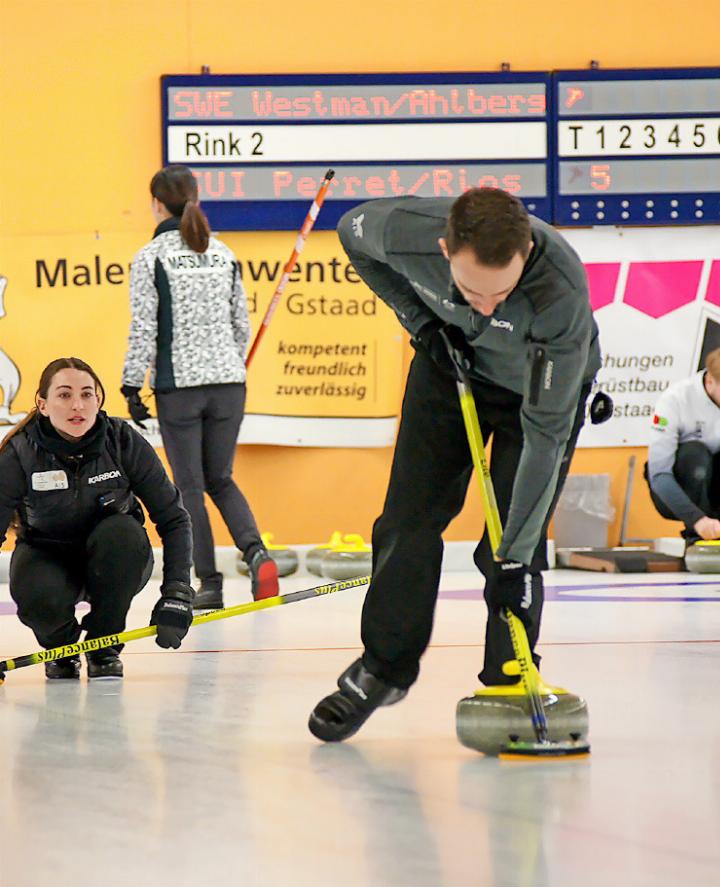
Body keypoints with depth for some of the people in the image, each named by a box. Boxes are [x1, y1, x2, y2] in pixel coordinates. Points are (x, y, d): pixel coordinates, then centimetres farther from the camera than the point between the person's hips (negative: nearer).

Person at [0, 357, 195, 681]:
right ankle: (60, 647, 3)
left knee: (122, 531, -33)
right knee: (39, 598, -35)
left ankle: (104, 645, -12)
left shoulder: (124, 442, -20)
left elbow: (173, 519, -15)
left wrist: (176, 595, -27)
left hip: (115, 564, 1)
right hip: (47, 555, -1)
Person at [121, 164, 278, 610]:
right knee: (220, 479, 15)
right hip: (228, 381, 4)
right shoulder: (224, 254, 8)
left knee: (189, 486, 5)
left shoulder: (151, 257, -6)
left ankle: (210, 583, 3)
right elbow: (242, 325, 11)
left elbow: (144, 329, -9)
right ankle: (256, 551, -10)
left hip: (178, 384, -4)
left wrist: (132, 387, -3)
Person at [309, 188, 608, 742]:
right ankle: (384, 668, 19)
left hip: (546, 383, -3)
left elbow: (545, 430, -36)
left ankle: (510, 686, 5)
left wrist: (517, 554, -35)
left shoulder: (561, 289, -43)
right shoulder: (407, 229, -36)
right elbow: (352, 232, -7)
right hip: (451, 362, 3)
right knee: (410, 519, 3)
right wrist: (419, 319, -14)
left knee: (511, 547, -11)